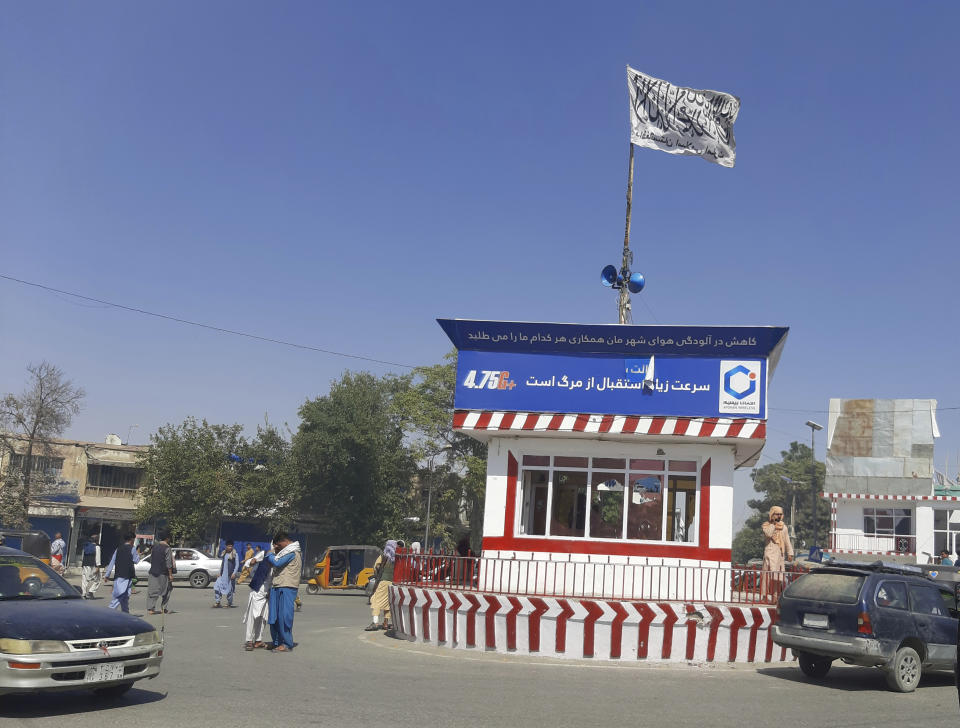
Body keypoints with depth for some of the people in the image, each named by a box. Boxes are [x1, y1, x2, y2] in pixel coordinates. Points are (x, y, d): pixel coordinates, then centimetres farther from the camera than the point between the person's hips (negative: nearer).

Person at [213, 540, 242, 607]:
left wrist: (234, 573, -17)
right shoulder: (224, 554, 12)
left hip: (230, 575, -5)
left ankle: (230, 603, 18)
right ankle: (217, 602, 0)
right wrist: (220, 572, 15)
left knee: (229, 590, 2)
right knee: (217, 587, -6)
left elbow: (237, 564, -7)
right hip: (223, 575, 5)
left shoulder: (235, 554, -4)